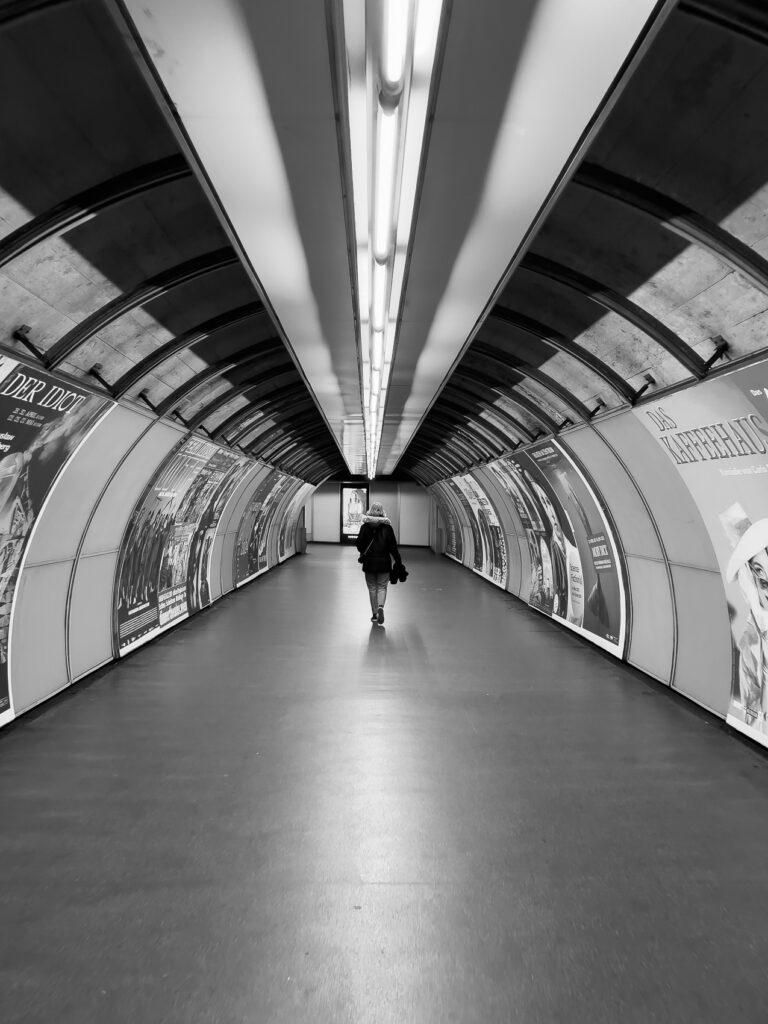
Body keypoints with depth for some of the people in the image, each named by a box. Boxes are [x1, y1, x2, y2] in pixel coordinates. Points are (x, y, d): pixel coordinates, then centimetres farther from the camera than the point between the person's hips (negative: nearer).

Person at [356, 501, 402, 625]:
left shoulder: (365, 526, -5)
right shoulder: (387, 527, -6)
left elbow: (359, 544, -4)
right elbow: (393, 546, -4)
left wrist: (363, 554, 17)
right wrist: (398, 562, 3)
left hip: (369, 562, 0)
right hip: (384, 562, 0)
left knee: (372, 588, 12)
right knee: (382, 587, 11)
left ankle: (374, 614, 17)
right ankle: (380, 607, -14)